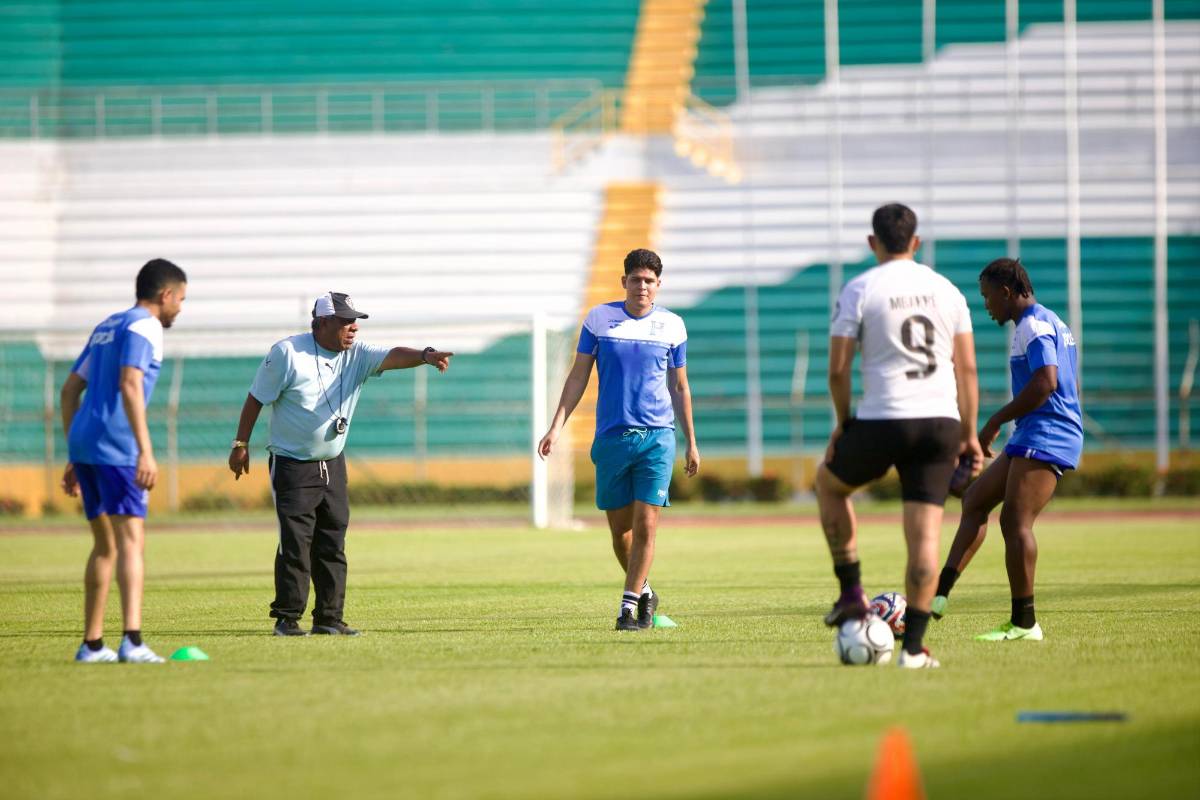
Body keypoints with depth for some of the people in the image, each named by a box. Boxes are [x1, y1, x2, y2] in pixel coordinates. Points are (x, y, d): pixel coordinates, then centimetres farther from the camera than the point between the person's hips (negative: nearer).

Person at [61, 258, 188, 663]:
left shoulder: (107, 326, 24)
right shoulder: (144, 327, -4)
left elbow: (69, 390, 25)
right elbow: (130, 386, -19)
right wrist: (146, 452, -26)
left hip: (83, 445, 9)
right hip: (115, 447, -9)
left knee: (105, 545, 17)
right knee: (131, 541, -15)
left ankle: (92, 644, 19)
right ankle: (132, 641, -30)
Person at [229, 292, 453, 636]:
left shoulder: (356, 355, -2)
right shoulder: (287, 353, -13)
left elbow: (392, 356, -20)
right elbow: (256, 399, -6)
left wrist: (425, 356, -40)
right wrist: (241, 445, -4)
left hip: (332, 464, 5)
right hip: (292, 465, -5)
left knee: (333, 545, 6)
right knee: (295, 543, -9)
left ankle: (329, 618, 12)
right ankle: (287, 618, -3)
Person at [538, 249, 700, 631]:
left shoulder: (672, 326, 6)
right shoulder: (599, 319, 3)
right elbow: (577, 377, 6)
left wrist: (691, 443, 16)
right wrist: (556, 427, -2)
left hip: (658, 438, -1)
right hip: (611, 438, 1)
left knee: (646, 525, -11)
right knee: (619, 529, 6)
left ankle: (629, 605, -3)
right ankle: (644, 592, 28)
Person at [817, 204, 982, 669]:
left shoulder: (859, 291, -2)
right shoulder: (946, 291, 10)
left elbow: (838, 369, -4)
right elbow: (967, 368, 9)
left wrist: (842, 423, 10)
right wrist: (969, 435, 14)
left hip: (882, 422, -3)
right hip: (940, 422, 3)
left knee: (829, 483, 25)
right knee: (924, 534, 3)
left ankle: (852, 595, 20)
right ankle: (913, 646, -1)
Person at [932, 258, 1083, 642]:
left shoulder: (1034, 326, -13)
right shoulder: (1049, 322, 20)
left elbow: (1046, 383, -24)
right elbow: (1067, 386, 25)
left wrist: (995, 422, -17)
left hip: (1043, 437, -11)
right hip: (1032, 438, 11)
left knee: (1015, 523, -12)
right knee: (975, 500, 13)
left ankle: (1024, 623, -11)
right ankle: (941, 592, 11)